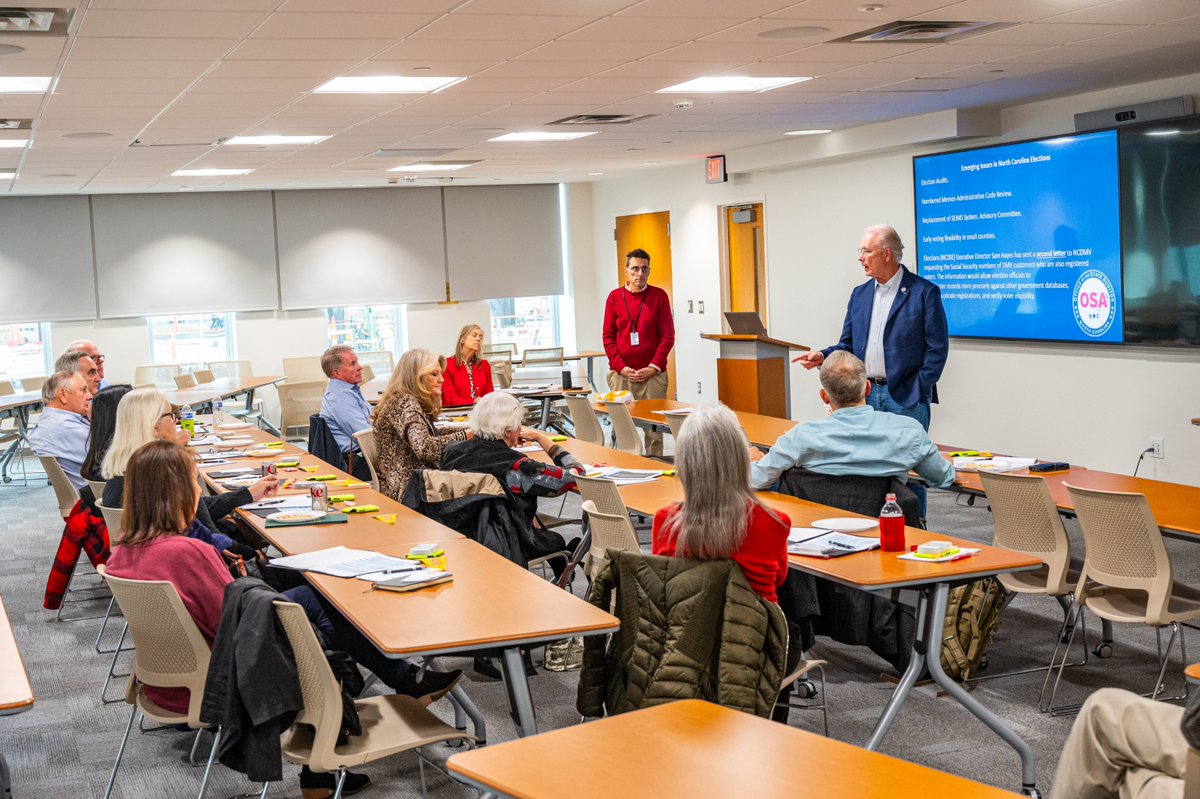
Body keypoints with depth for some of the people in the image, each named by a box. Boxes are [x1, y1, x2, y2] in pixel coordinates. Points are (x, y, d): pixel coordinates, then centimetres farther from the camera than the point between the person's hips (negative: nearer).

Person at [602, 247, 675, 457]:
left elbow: (668, 335, 2)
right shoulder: (615, 297, 7)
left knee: (654, 428, -1)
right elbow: (608, 337, 6)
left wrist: (654, 367, -7)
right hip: (621, 374, 1)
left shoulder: (659, 296, 5)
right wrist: (621, 367, -5)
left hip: (652, 374, -1)